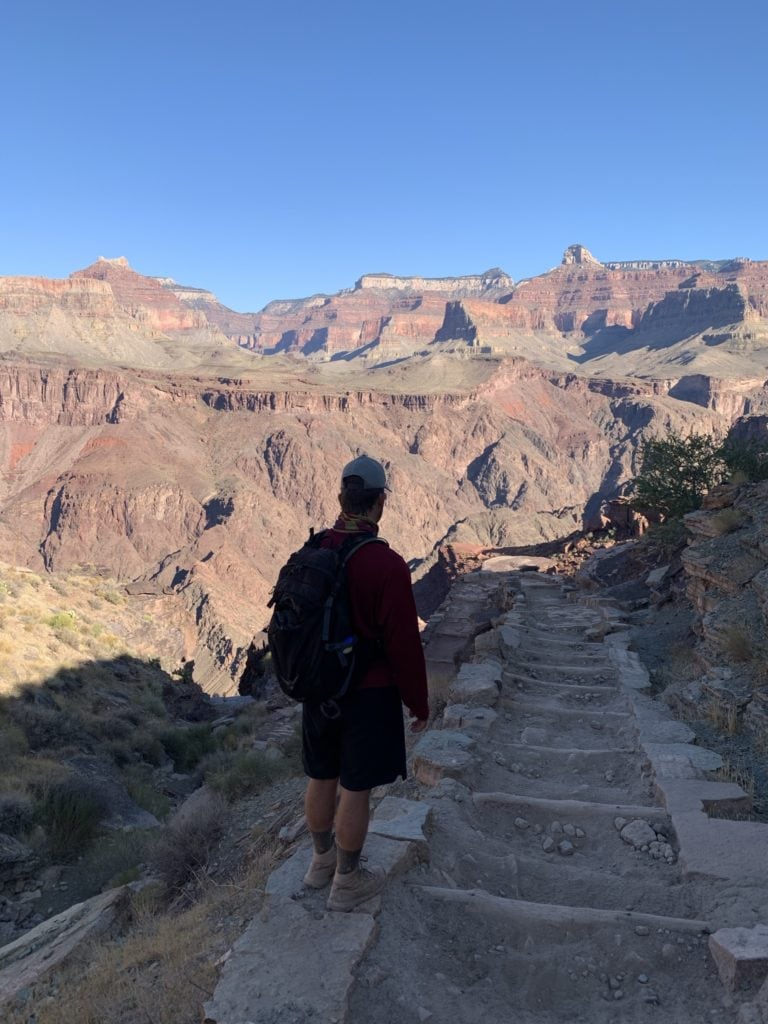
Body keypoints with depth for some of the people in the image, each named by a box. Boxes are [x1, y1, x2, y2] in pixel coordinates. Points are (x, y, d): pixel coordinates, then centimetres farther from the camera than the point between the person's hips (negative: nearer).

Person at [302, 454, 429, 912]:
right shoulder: (387, 565, -24)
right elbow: (404, 644, -19)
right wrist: (419, 703, -5)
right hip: (369, 694, -6)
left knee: (323, 778, 21)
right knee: (356, 788, 10)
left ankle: (323, 860, 41)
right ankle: (348, 881, 28)